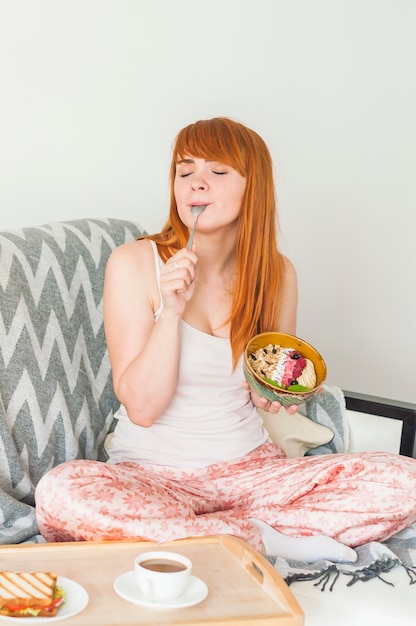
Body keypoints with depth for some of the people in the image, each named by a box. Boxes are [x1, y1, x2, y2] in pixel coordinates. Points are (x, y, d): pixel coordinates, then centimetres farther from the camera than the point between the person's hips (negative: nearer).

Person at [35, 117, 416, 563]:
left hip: (250, 468, 3)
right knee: (60, 492, -36)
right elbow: (142, 407, -12)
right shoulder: (135, 264, -8)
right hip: (152, 473, -2)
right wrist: (171, 310, -22)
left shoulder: (276, 272, 2)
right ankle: (262, 539, -20)